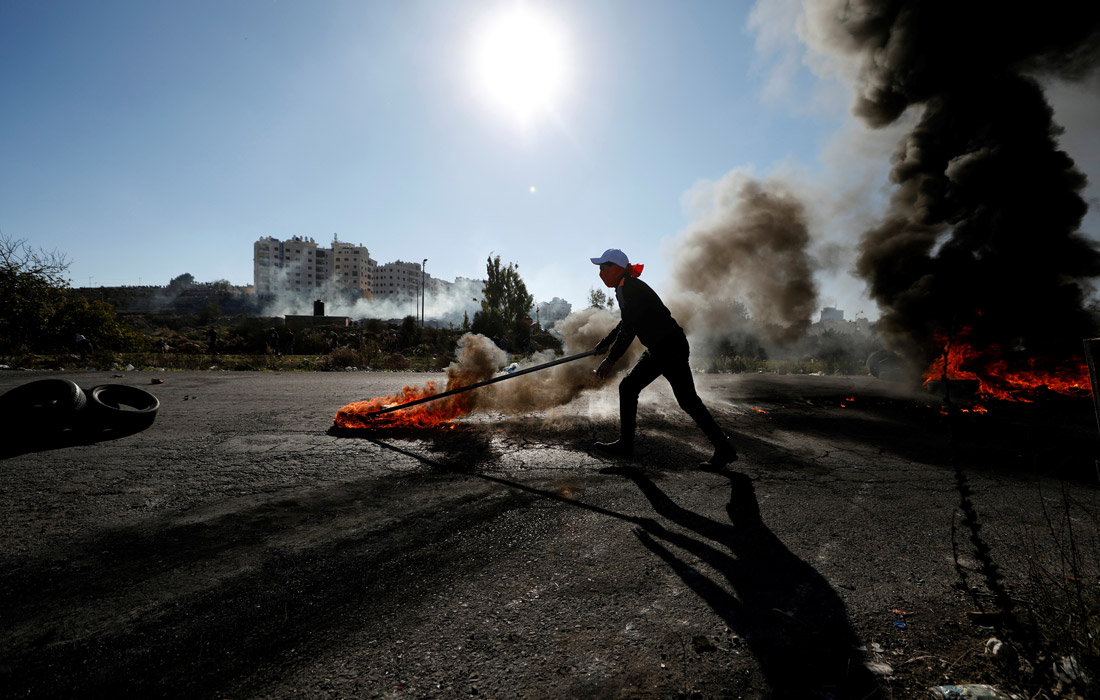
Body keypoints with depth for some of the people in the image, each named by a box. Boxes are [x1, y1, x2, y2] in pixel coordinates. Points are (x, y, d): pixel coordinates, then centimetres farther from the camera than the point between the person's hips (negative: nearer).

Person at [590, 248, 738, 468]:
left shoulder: (632, 288, -16)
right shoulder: (624, 289, 14)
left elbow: (629, 327, -24)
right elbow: (625, 324, 28)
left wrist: (611, 359, -25)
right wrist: (604, 345, 37)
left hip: (671, 348, -10)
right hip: (659, 350, 10)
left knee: (687, 400, -8)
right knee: (628, 387, 9)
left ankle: (724, 448, 3)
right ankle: (625, 444, 16)